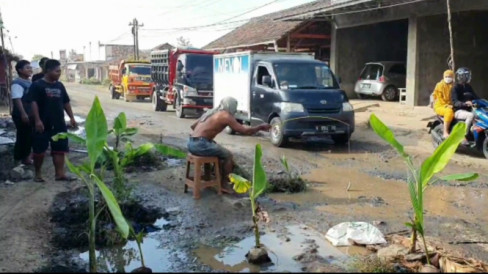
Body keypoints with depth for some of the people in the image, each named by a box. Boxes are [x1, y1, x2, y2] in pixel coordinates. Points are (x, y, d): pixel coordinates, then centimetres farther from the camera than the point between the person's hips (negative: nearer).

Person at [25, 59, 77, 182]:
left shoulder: (60, 85, 11)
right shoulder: (37, 85, -7)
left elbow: (66, 102, 17)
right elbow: (34, 103, -13)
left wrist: (71, 117, 12)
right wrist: (37, 120, -21)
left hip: (59, 124, 5)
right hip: (43, 124, -5)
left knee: (60, 149, 5)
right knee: (39, 150, 4)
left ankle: (60, 173, 10)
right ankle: (38, 173, 18)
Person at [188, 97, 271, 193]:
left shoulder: (212, 112, 20)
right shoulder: (226, 115, -5)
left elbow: (193, 126, 25)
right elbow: (244, 131, -5)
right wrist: (260, 127, 9)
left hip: (192, 143, 9)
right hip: (200, 144, -9)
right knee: (228, 155, 6)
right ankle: (224, 184, 12)